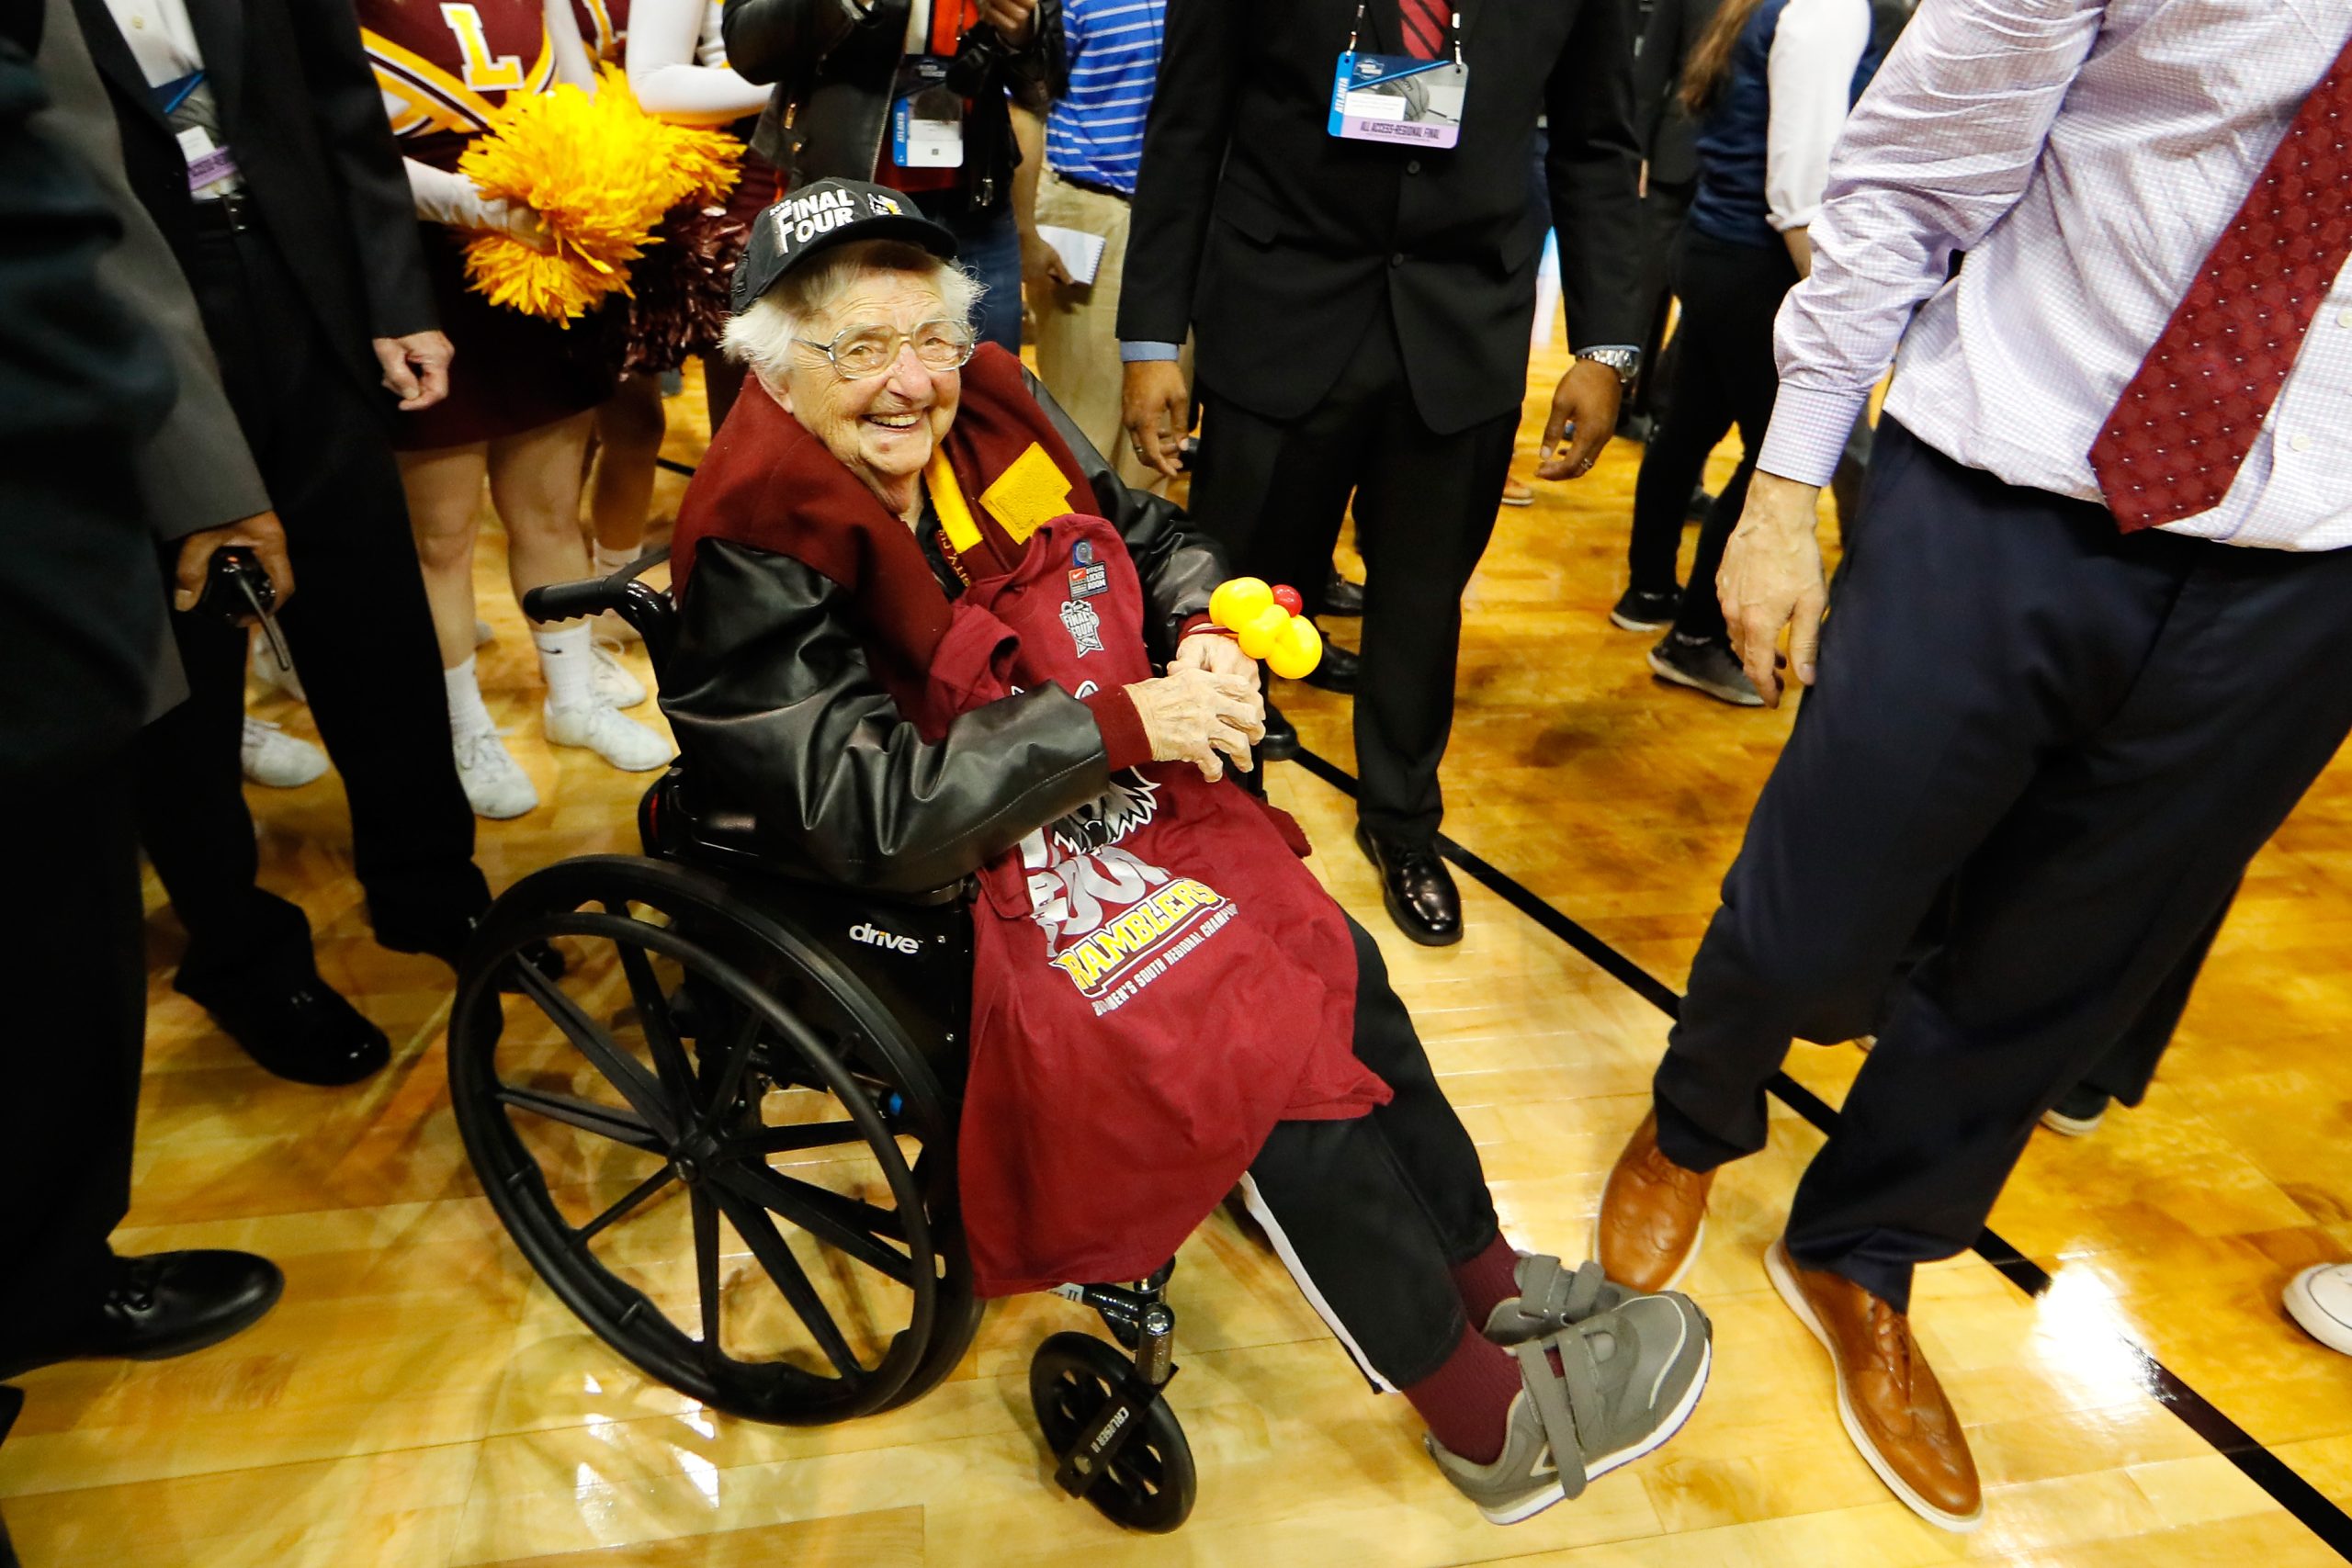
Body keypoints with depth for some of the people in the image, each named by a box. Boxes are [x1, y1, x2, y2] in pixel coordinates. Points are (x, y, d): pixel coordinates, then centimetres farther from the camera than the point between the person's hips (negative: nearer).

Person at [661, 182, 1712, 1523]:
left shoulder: (990, 409, -1)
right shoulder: (760, 555, -19)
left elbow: (1158, 541, 11)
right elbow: (879, 811, -26)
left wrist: (1208, 638, -12)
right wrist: (1123, 719, -27)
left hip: (1115, 800, 7)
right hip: (949, 896, -6)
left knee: (1342, 967, -4)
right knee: (1277, 1059, -14)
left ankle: (1492, 1289, 18)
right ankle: (1493, 1417, 6)